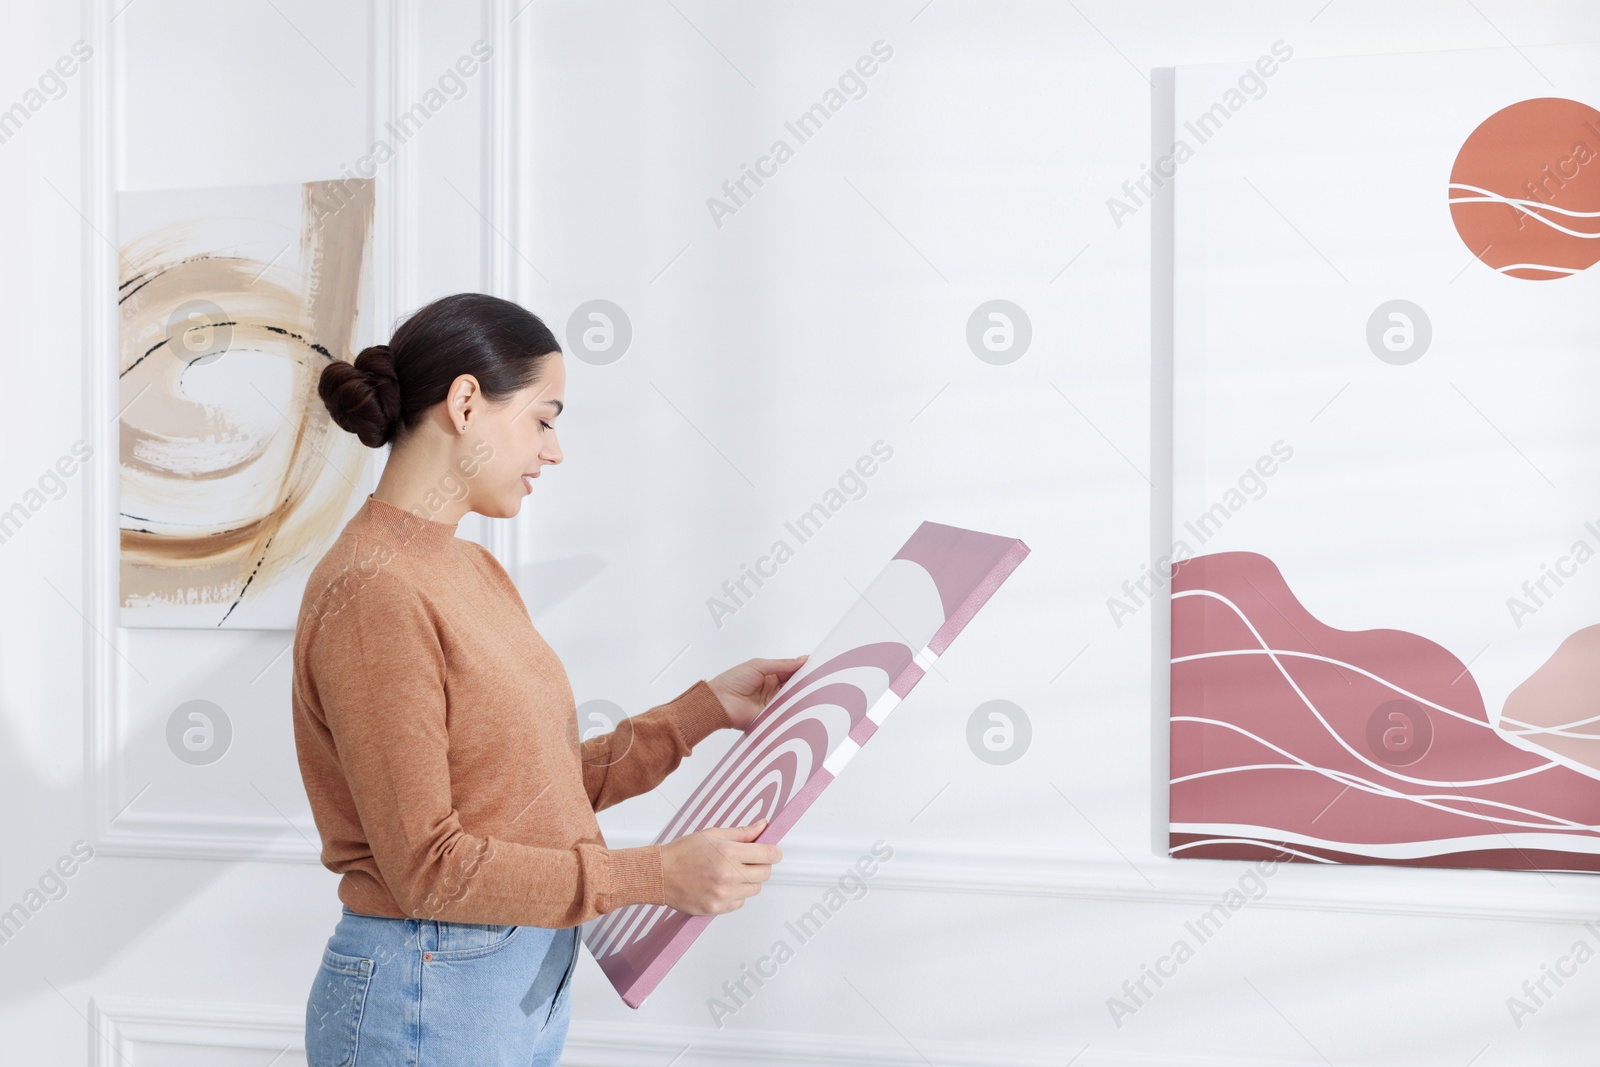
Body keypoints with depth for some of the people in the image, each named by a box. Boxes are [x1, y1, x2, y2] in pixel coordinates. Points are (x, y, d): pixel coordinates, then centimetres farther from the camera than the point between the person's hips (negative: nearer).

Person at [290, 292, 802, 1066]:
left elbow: (545, 787, 10)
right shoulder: (373, 592, -18)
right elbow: (427, 865, -20)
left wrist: (710, 707, 8)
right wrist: (657, 874, -20)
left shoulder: (474, 569, 10)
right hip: (428, 1001, -8)